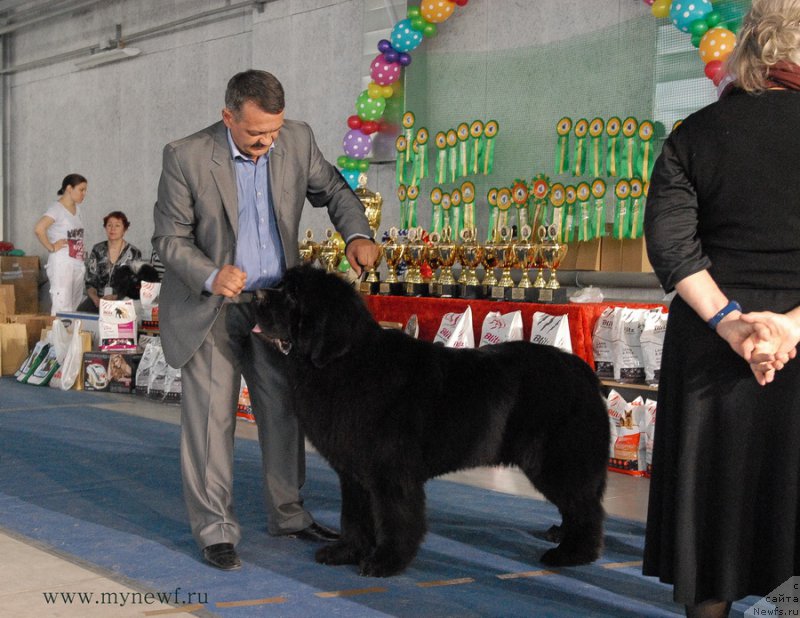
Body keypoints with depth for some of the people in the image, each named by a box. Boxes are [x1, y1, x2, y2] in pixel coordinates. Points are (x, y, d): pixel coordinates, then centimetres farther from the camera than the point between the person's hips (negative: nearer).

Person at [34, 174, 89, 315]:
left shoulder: (76, 208, 14)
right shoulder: (57, 209, -10)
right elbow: (39, 229, -25)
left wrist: (81, 250, 8)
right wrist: (51, 248, -17)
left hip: (78, 264, 8)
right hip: (62, 264, -8)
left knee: (75, 308, 9)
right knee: (62, 309, -11)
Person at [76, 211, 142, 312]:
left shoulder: (134, 253, 3)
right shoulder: (97, 250, 11)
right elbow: (90, 282, 10)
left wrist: (116, 297, -16)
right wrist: (95, 298, -10)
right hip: (98, 298, 2)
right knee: (82, 310, -29)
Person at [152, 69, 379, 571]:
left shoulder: (298, 139, -6)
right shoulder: (186, 157, -17)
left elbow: (331, 190, 8)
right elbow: (169, 238, -11)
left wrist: (357, 232, -11)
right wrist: (210, 277, -28)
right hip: (209, 305, -4)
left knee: (284, 409, 11)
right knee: (211, 415, -3)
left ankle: (288, 514, 27)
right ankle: (215, 530, 10)